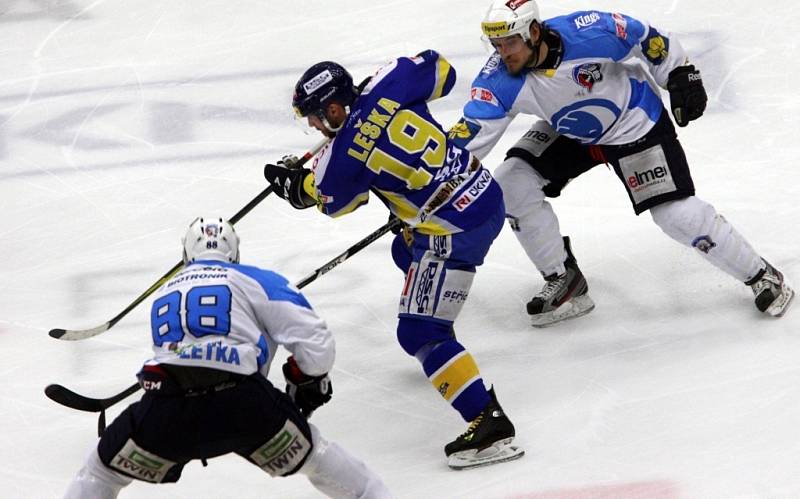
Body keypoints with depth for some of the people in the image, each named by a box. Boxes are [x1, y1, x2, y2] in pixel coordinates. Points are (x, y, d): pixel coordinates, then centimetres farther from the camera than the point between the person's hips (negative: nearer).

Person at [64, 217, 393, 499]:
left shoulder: (163, 295, 33)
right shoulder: (258, 281, 19)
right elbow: (313, 339, 9)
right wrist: (310, 385, 27)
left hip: (166, 410, 2)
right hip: (243, 404, -2)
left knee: (105, 467, 22)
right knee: (309, 454, 23)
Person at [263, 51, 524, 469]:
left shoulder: (344, 157, -13)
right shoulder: (387, 84, -2)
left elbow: (330, 201, 7)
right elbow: (440, 71, 14)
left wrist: (290, 183, 26)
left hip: (455, 231, -9)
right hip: (486, 194, 9)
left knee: (419, 333, -6)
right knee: (407, 251, 35)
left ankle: (488, 421, -16)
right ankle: (438, 349, 50)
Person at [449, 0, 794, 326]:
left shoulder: (589, 33, -35)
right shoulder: (499, 81, -25)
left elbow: (648, 40, -18)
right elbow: (470, 132, -26)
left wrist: (681, 75, -13)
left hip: (636, 124, -4)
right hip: (569, 135, 5)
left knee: (677, 213, -12)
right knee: (511, 184, -11)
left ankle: (762, 276, 8)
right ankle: (563, 281, 5)